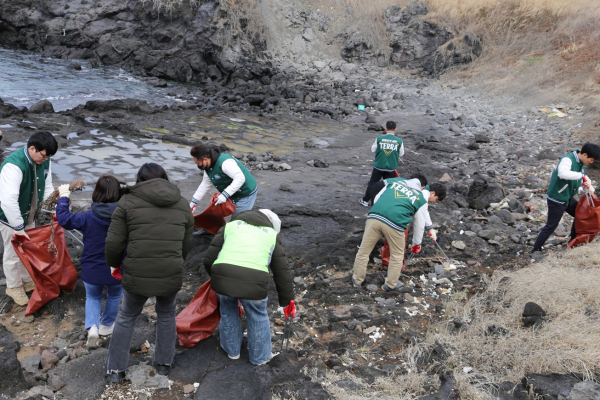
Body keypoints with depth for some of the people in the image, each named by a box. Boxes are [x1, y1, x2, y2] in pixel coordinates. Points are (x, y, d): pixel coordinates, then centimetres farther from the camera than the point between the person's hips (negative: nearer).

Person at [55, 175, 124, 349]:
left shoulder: (88, 218, -15)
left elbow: (63, 218, -6)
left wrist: (63, 197, 5)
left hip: (92, 273, 0)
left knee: (93, 297, 26)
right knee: (115, 295, 29)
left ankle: (92, 326, 6)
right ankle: (106, 325, 42)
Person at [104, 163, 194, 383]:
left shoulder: (128, 202, -1)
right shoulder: (183, 205, 7)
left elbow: (114, 243, -3)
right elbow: (186, 246, 10)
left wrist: (114, 264, 15)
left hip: (137, 275, -1)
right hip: (171, 275, 2)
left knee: (126, 316, 23)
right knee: (166, 314, 28)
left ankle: (115, 370, 30)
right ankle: (164, 363, 37)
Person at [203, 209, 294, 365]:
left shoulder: (230, 225, 24)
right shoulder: (272, 235, 23)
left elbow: (209, 259, 18)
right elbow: (282, 272, 21)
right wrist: (287, 300, 30)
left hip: (223, 276, 2)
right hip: (254, 281, -1)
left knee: (228, 312, 29)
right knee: (258, 317, 25)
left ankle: (232, 350, 47)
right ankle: (260, 356, 41)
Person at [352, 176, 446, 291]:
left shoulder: (396, 181, 24)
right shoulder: (422, 200, 15)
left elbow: (377, 198, 23)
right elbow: (419, 225, 18)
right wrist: (417, 243, 32)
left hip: (374, 217, 3)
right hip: (395, 224, -3)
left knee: (364, 251, 17)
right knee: (397, 256, 21)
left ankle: (357, 280, 29)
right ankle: (390, 284, 31)